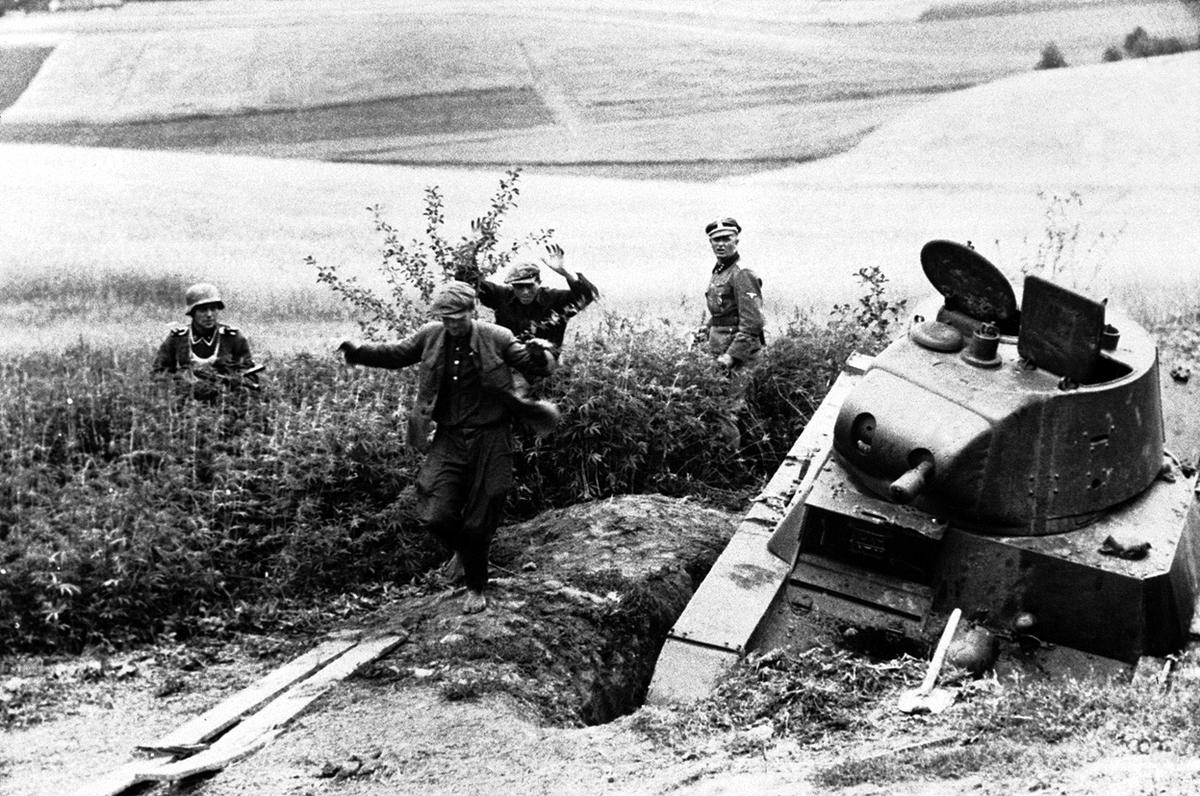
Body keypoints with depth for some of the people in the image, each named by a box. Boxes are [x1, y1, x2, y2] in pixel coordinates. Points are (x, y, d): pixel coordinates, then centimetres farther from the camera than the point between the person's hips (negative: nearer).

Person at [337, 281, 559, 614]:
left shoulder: (497, 338, -6)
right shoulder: (430, 337, 2)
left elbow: (537, 367, -6)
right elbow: (394, 354, 11)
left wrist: (539, 356, -30)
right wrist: (358, 351, -5)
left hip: (490, 438, -2)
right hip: (449, 438, 2)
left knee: (479, 521, 5)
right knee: (435, 516, -7)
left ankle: (476, 588, 28)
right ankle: (462, 549, 29)